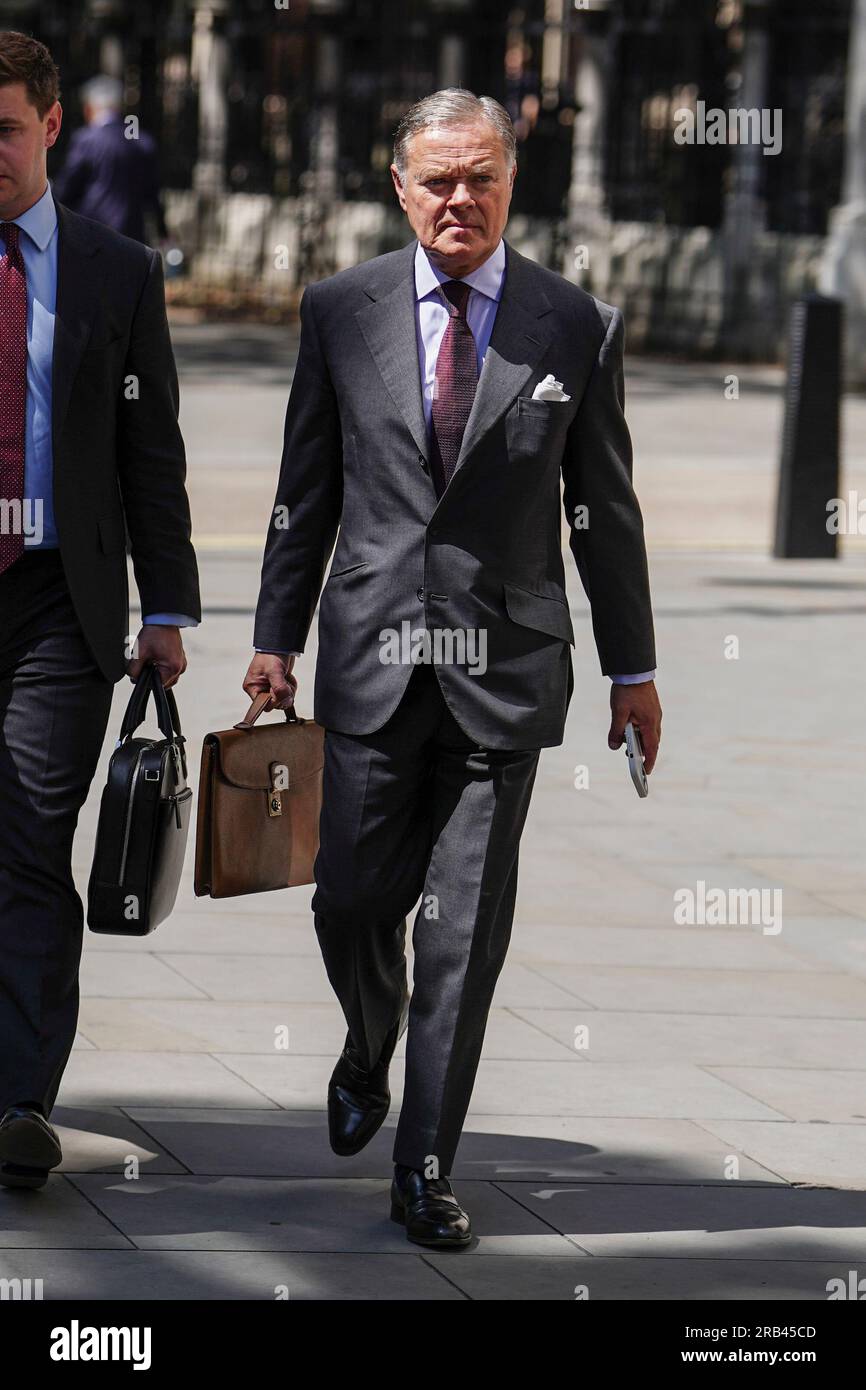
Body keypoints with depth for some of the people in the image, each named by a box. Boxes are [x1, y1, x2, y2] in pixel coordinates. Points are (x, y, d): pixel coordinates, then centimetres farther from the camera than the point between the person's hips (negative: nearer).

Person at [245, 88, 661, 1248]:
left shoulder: (576, 328, 2)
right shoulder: (342, 312, 5)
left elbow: (605, 509, 8)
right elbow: (306, 489, 10)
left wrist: (632, 668, 11)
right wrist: (277, 634, 8)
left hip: (506, 670, -1)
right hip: (374, 660, 1)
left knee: (467, 932, -2)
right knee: (353, 902, 3)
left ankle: (427, 1169, 5)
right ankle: (369, 1052, 36)